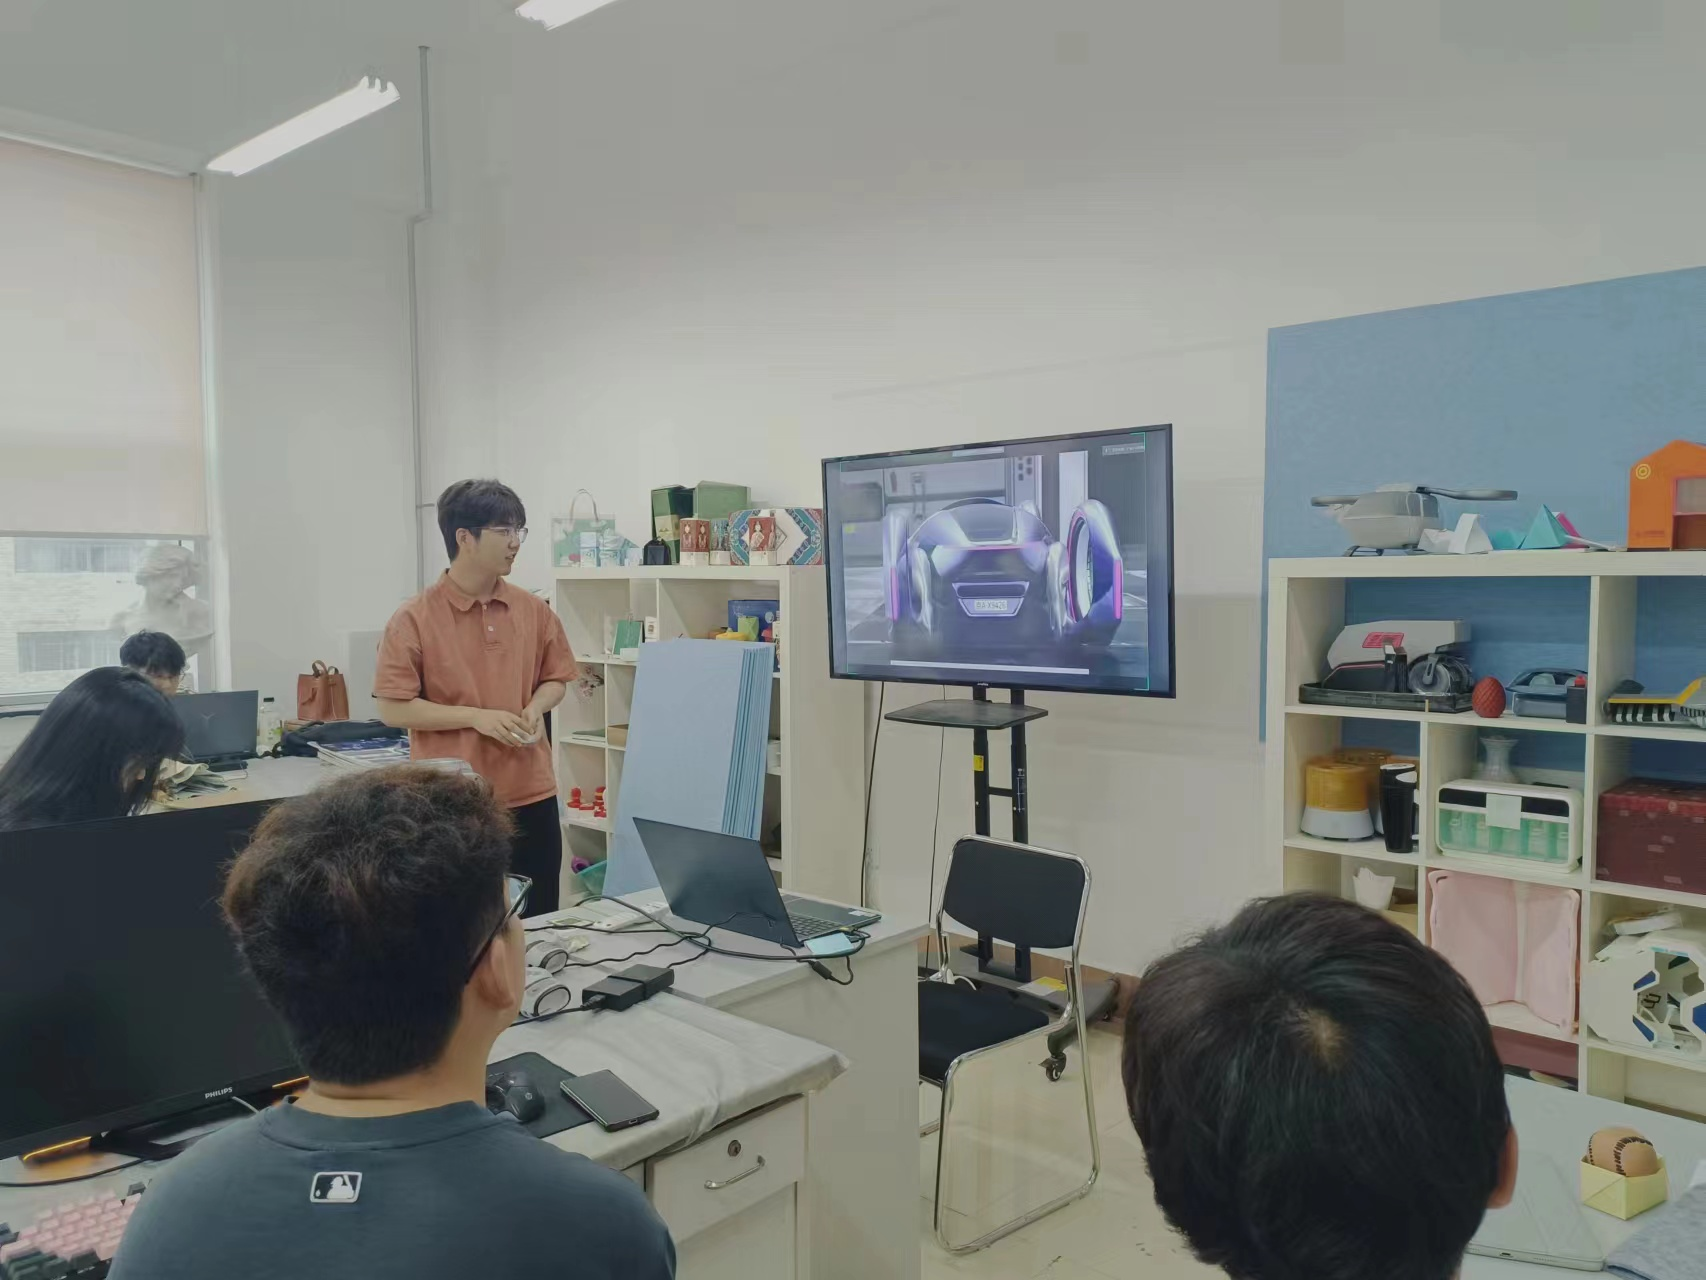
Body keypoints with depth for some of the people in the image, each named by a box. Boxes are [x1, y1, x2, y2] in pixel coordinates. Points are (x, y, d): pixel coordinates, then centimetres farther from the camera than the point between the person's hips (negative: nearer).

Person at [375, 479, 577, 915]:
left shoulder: (534, 611, 4)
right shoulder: (415, 619, -9)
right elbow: (392, 708, -9)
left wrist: (535, 708, -6)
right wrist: (476, 717, -16)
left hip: (531, 797, 4)